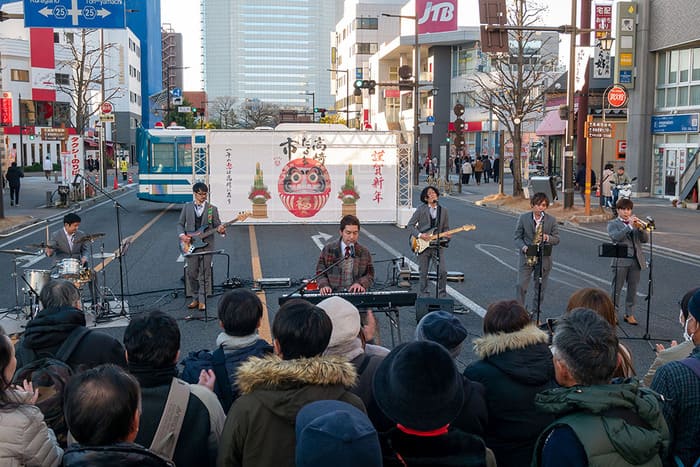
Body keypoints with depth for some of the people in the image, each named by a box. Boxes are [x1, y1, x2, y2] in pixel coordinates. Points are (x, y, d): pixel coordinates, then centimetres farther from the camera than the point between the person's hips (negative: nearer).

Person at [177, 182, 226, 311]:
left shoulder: (212, 209, 3)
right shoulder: (187, 207, 7)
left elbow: (217, 225, 3)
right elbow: (180, 224, 10)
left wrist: (221, 229, -19)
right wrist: (182, 235, -7)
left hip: (206, 245, -1)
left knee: (204, 274, -1)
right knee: (191, 273, 6)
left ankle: (202, 300, 7)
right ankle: (195, 298, 20)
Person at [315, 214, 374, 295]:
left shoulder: (364, 252, 12)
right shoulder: (328, 249, 9)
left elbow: (370, 275, 14)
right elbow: (320, 273, 12)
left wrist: (361, 283, -7)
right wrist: (324, 285, -9)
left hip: (356, 294, 1)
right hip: (333, 294, -1)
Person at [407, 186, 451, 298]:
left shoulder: (443, 210, 8)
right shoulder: (421, 209, -1)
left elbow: (446, 228, 13)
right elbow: (410, 225, -1)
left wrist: (446, 235, -9)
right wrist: (419, 235, -14)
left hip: (438, 246, 2)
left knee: (443, 271, -8)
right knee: (423, 273, 5)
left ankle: (442, 296, 7)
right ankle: (424, 297, 18)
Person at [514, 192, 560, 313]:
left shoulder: (551, 220, 0)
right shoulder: (523, 218, -1)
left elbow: (556, 239, 2)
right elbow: (517, 237, 2)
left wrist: (547, 238, -20)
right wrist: (524, 247, -17)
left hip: (544, 259, 1)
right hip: (526, 258, -1)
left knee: (540, 288, 9)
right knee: (521, 286, -6)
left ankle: (535, 312, 21)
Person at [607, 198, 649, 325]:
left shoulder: (635, 222, 15)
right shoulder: (613, 224, 2)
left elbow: (645, 239, 5)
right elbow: (616, 237, -18)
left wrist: (640, 228, -13)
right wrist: (629, 226, -24)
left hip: (636, 260, 4)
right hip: (621, 261, -4)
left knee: (633, 289, 8)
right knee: (616, 288, 1)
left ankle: (629, 314, 17)